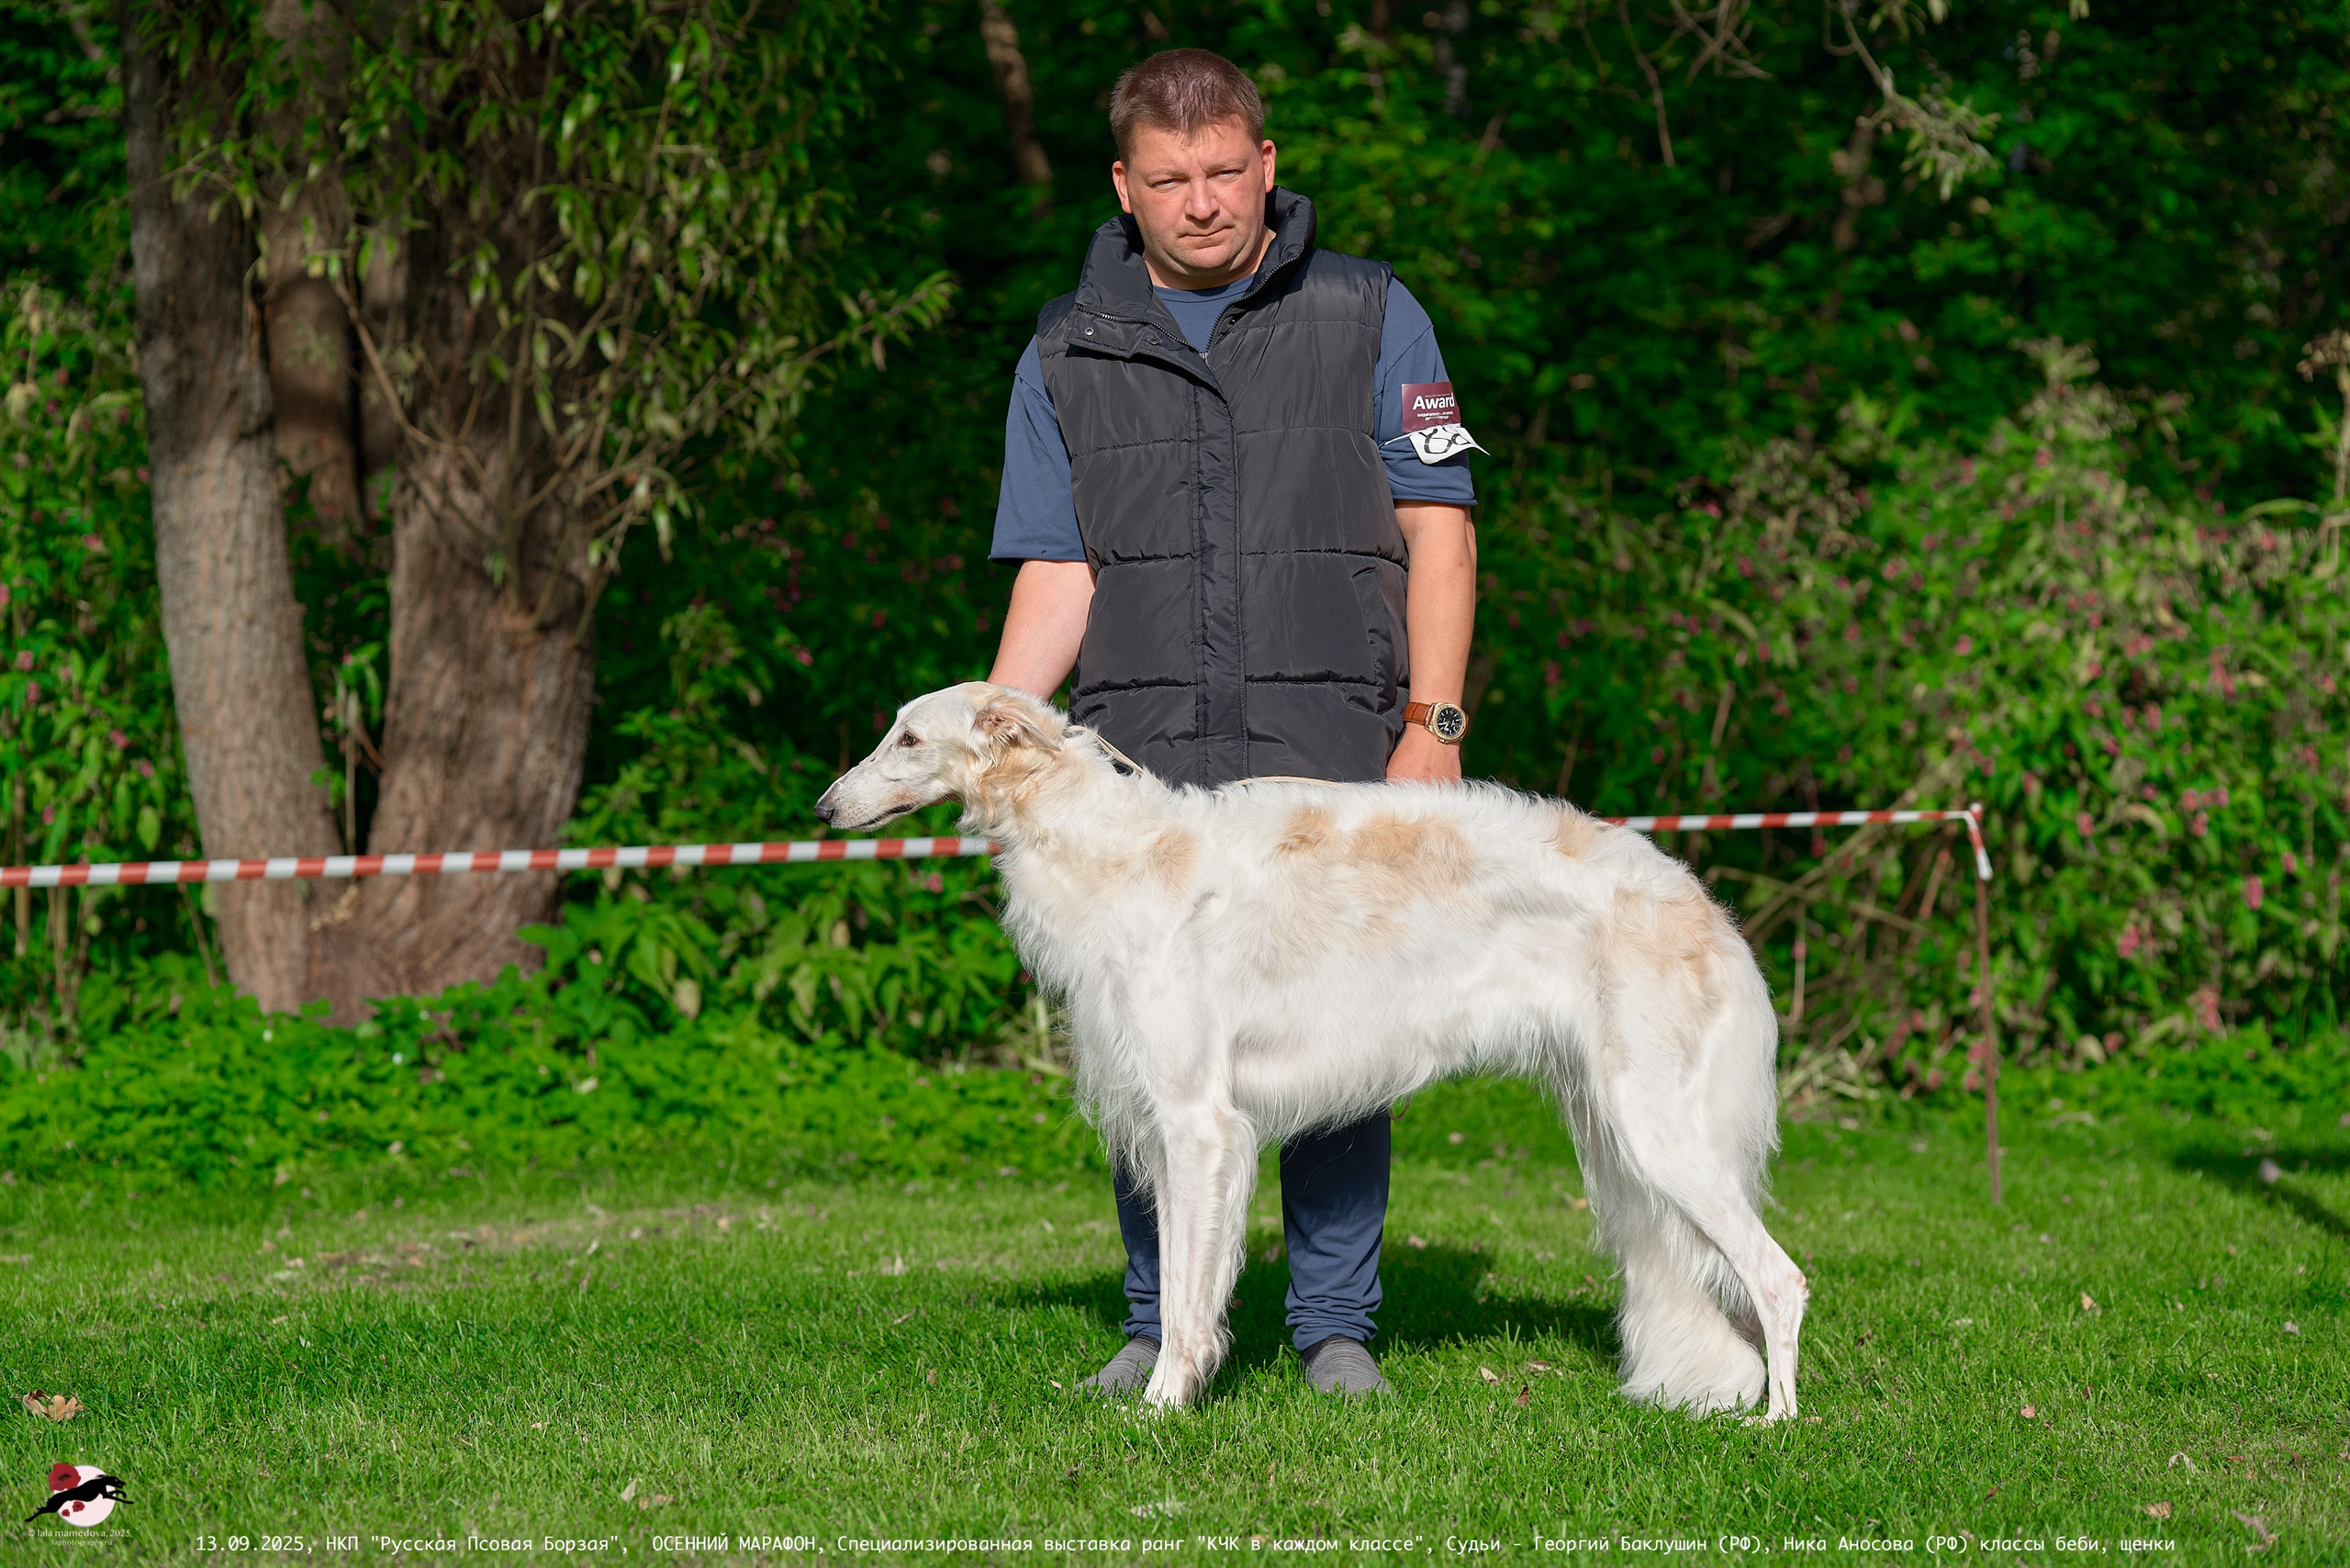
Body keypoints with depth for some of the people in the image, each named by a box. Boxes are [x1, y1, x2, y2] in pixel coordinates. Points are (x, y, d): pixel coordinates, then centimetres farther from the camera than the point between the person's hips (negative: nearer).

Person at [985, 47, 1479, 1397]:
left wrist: (1434, 725, -6)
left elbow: (1439, 529, 4)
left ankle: (1337, 1326, 8)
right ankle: (1162, 1326, 12)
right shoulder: (1068, 356, 13)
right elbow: (1058, 575, 10)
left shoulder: (1368, 317, 8)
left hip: (1329, 743, -2)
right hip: (1139, 754, 2)